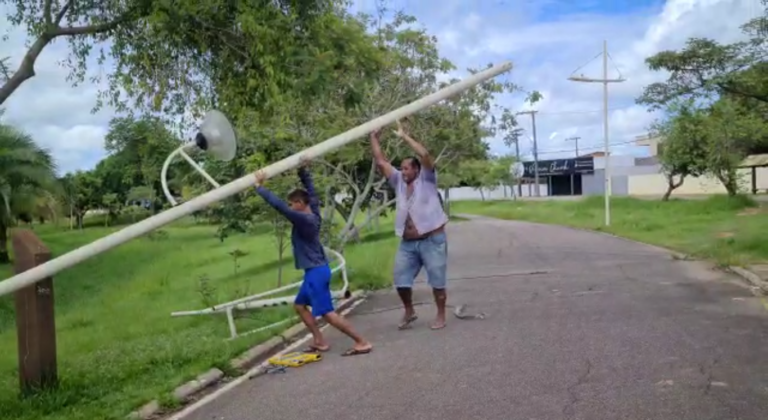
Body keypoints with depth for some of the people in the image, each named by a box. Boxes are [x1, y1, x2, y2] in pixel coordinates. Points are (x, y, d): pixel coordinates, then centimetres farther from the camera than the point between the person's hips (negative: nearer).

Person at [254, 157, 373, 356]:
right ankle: (320, 342, 21)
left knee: (327, 312, -8)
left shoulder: (303, 219, -19)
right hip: (316, 270, 10)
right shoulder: (314, 214, 5)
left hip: (316, 271, -10)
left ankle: (362, 342, -6)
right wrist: (303, 171, 14)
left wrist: (260, 187, -17)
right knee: (300, 305, 20)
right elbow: (311, 192, 18)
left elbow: (279, 205, -24)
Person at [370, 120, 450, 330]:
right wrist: (374, 138, 5)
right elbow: (381, 162, 10)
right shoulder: (399, 182, 11)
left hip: (432, 240, -5)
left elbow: (425, 156, -18)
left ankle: (441, 316, 18)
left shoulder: (426, 180, -2)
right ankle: (409, 312, 27)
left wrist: (404, 136, -15)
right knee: (401, 281, 6)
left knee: (437, 281, 3)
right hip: (408, 243, 5)